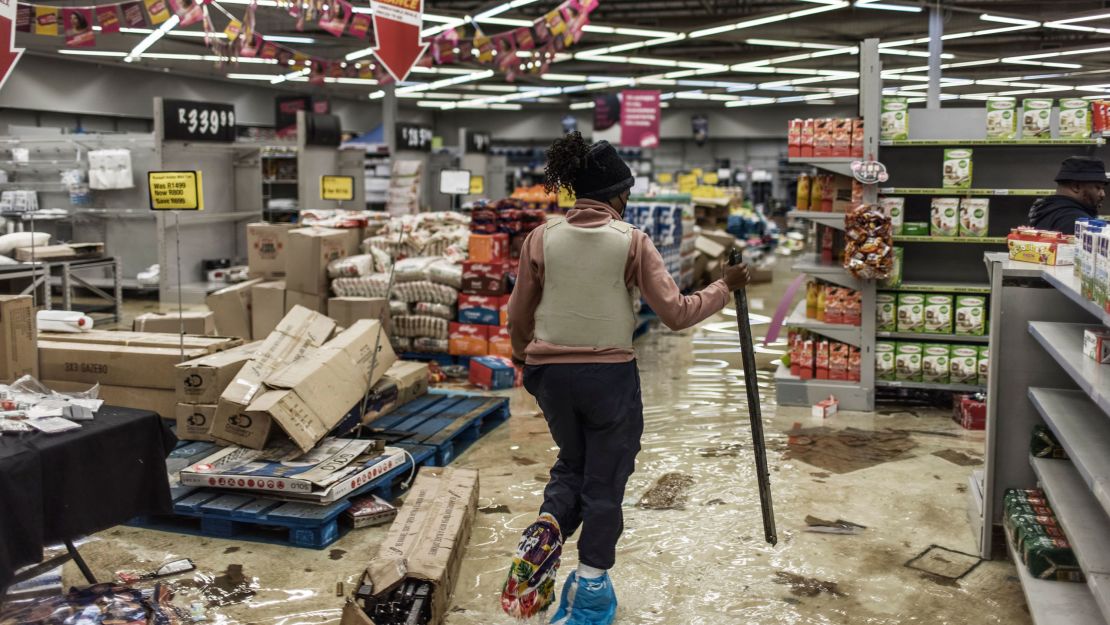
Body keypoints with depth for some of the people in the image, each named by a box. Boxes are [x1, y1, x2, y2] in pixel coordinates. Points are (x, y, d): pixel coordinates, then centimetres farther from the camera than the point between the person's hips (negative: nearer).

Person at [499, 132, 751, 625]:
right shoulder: (631, 241, -9)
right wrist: (724, 287, 6)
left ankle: (547, 529, -1)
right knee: (605, 478, 13)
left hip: (551, 373, 3)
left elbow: (519, 316, 5)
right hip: (610, 375, -3)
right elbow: (675, 313, -9)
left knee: (572, 462, 26)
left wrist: (524, 359, 24)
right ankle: (592, 585, 18)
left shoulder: (542, 238, -2)